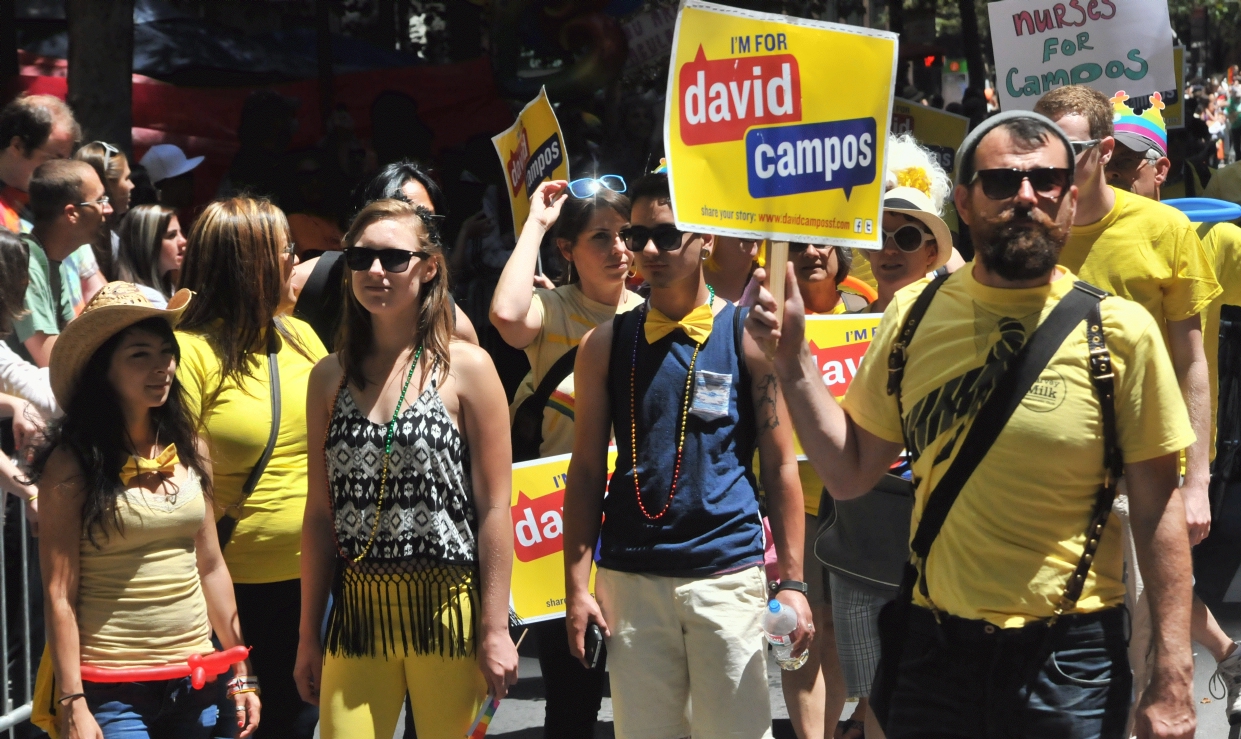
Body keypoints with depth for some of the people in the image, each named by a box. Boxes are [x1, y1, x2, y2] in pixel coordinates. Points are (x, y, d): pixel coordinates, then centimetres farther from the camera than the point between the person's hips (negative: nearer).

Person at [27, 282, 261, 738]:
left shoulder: (190, 450, 6)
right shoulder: (73, 462, -9)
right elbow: (59, 594, -10)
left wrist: (241, 675, 13)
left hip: (197, 680, 5)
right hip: (115, 691, -5)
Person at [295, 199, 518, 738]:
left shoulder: (465, 368, -2)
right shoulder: (330, 377, 8)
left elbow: (495, 508, -4)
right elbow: (320, 512, 9)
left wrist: (495, 629, -8)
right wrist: (309, 635, 7)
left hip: (446, 612, -3)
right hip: (357, 612, 3)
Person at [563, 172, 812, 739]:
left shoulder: (748, 336, 1)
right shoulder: (605, 343, 7)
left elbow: (780, 466, 3)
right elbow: (586, 470, 8)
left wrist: (792, 581, -1)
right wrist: (577, 585, 2)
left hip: (728, 573, -2)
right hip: (630, 579, 2)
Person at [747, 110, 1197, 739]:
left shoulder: (1120, 329, -7)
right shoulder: (916, 315, 2)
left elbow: (1157, 508, -5)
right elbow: (850, 474, 7)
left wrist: (1173, 682, -8)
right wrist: (791, 356, -4)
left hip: (1069, 657, -2)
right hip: (934, 646, 3)